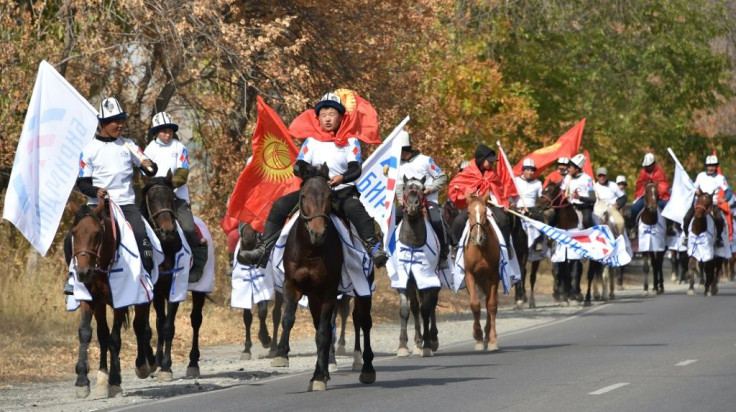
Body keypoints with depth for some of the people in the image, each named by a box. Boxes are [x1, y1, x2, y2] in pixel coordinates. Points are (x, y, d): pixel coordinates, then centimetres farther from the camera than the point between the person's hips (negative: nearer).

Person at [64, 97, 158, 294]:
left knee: (141, 236, -24)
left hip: (126, 204, 1)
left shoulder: (127, 145, 8)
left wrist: (149, 166, -11)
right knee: (72, 239, -15)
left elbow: (150, 169, 13)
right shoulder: (90, 150, 1)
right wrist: (95, 191, -19)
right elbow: (82, 182, 2)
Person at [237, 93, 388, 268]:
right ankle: (263, 250, -17)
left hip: (343, 190, -3)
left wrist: (341, 178, -28)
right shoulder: (311, 142, 16)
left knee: (356, 208, -38)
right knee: (280, 206, -17)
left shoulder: (350, 142, 8)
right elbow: (298, 166, 7)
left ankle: (374, 248, -43)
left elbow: (356, 169, -5)